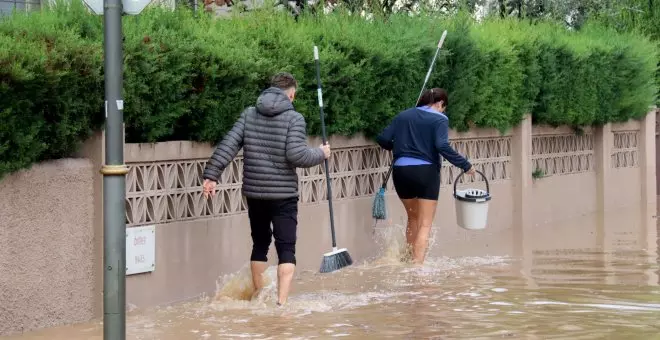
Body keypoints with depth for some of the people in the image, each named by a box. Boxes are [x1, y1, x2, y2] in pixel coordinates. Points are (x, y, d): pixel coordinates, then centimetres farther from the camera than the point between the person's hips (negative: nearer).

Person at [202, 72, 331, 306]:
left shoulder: (248, 114, 5)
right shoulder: (294, 118, -8)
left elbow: (228, 145, -2)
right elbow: (296, 155, -18)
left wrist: (211, 175, 0)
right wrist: (321, 154, -1)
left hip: (254, 193, 5)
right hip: (283, 195, -5)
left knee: (260, 244, 20)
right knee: (286, 248, -2)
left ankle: (257, 295, 32)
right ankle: (282, 301, -13)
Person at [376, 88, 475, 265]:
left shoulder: (403, 116, 12)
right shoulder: (439, 119, -2)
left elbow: (383, 139, 6)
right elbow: (442, 146, -18)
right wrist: (465, 165, -13)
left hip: (400, 171, 5)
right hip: (425, 172, -5)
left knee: (413, 218, 24)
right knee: (425, 224, 0)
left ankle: (411, 259, 29)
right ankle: (418, 265, -12)